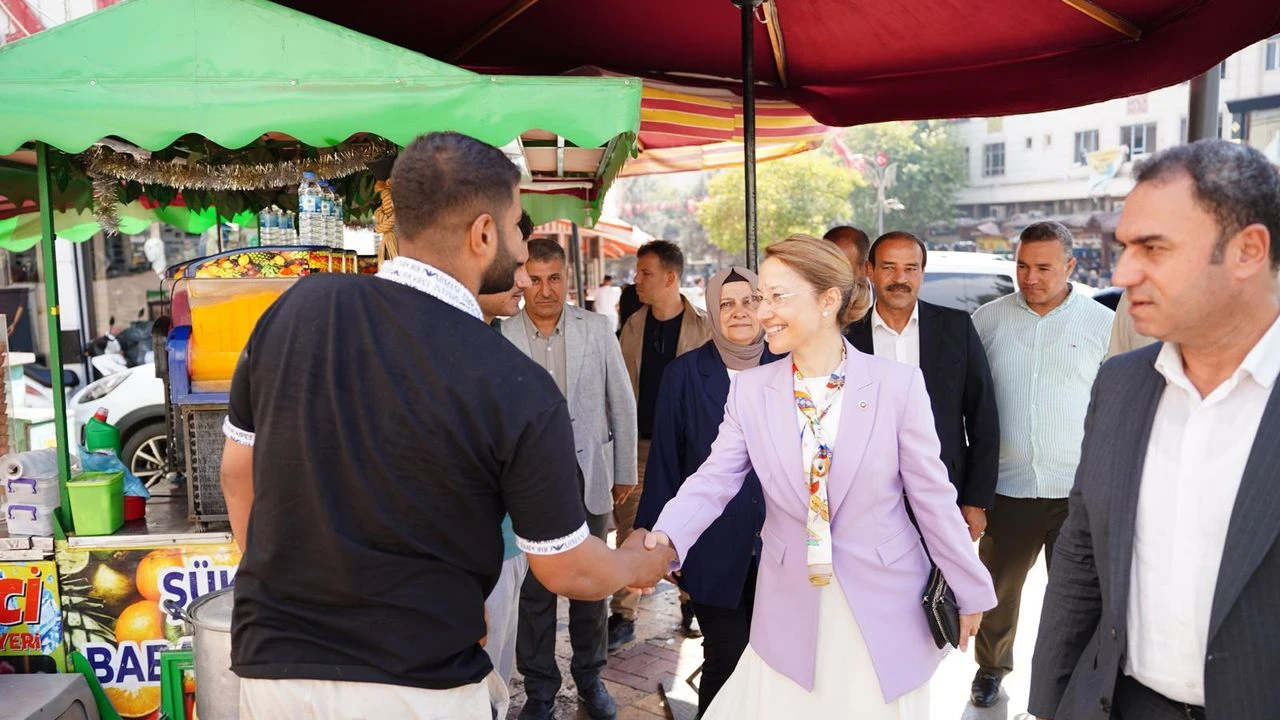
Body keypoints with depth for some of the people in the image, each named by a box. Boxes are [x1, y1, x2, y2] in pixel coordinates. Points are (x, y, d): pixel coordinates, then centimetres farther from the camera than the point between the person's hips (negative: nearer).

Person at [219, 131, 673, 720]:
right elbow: (569, 572, -7)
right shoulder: (517, 389, -18)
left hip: (272, 665, 4)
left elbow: (238, 472, 6)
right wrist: (643, 563, 15)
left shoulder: (297, 307, -7)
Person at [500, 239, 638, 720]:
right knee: (534, 589, 11)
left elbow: (622, 404, 5)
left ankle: (590, 677, 35)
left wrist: (625, 472, 7)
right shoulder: (502, 338, -7)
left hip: (589, 476, 1)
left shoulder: (597, 329, -1)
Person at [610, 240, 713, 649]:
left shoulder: (703, 327, -6)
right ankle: (624, 615, 12)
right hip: (640, 442, 3)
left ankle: (691, 599, 31)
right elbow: (624, 387, 7)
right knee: (630, 528, 3)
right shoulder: (634, 326, 4)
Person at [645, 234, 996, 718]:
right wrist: (666, 536, -26)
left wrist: (970, 591, 2)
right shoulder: (749, 390, -3)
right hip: (791, 611, 2)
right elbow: (713, 480, -8)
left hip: (884, 605, -2)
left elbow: (932, 496, -5)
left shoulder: (898, 384, -10)